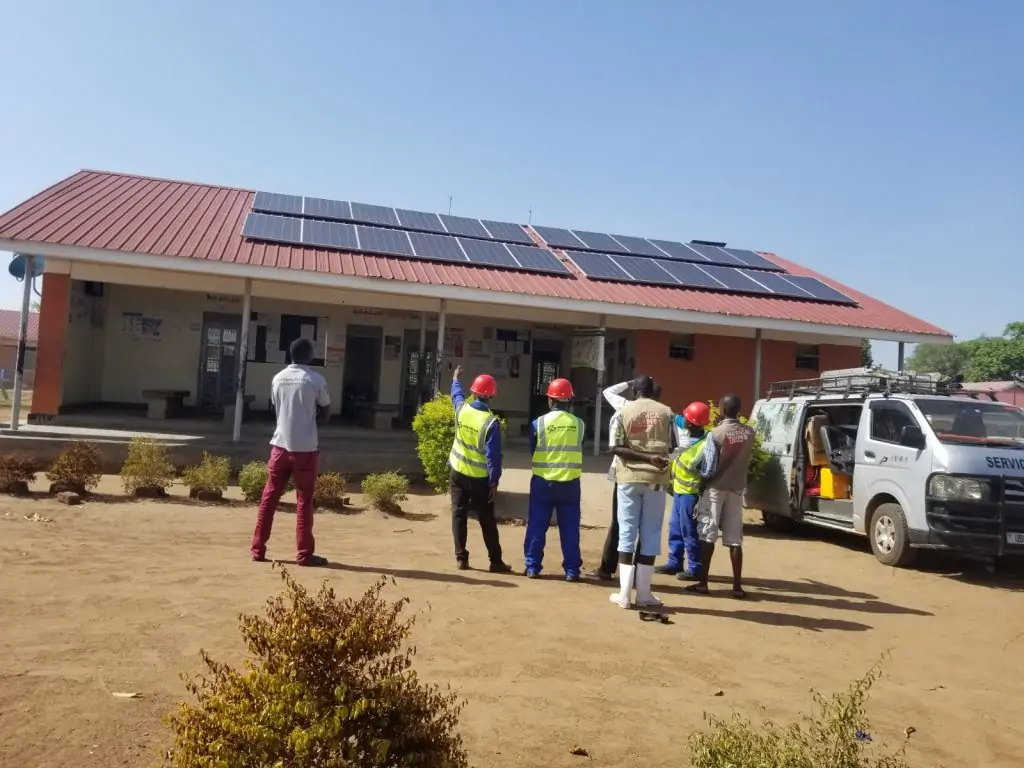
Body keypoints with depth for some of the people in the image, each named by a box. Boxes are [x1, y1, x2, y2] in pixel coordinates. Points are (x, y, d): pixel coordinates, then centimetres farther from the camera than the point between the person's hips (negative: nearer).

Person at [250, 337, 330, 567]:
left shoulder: (278, 379, 6)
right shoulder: (316, 380, -7)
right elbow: (325, 415, 1)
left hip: (280, 445, 4)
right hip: (305, 448, -4)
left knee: (269, 497, 11)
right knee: (304, 501, 2)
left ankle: (258, 549, 15)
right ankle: (304, 554, 5)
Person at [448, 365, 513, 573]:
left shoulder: (461, 409, -7)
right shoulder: (491, 422, -19)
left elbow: (456, 394, 19)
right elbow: (493, 455, -18)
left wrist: (455, 378, 40)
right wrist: (494, 482, -10)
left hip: (458, 472, 4)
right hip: (480, 478, -3)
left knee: (459, 515, 9)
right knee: (487, 520, 5)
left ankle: (461, 558, 10)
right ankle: (496, 561, 10)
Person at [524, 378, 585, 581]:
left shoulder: (539, 423, -5)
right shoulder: (579, 423, -2)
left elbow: (532, 450, 7)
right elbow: (577, 448, 11)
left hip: (543, 481, -1)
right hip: (570, 482, 1)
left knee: (537, 526, 9)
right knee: (569, 527, 8)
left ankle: (532, 567, 13)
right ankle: (572, 570, 11)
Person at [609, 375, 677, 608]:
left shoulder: (625, 410, 0)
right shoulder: (666, 412, 1)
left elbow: (617, 447, -9)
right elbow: (671, 447, 4)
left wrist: (645, 457, -10)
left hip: (629, 478, 0)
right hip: (656, 478, 0)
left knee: (627, 532, 5)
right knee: (650, 534, 7)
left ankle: (624, 593, 4)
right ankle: (643, 593, 10)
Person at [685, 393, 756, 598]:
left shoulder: (716, 433, -15)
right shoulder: (749, 432, 0)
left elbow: (709, 467, -13)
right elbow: (746, 459, 7)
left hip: (716, 488, -4)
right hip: (737, 488, 4)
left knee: (707, 536, 3)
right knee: (735, 539, 7)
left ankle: (702, 582, 5)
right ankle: (737, 585, 8)